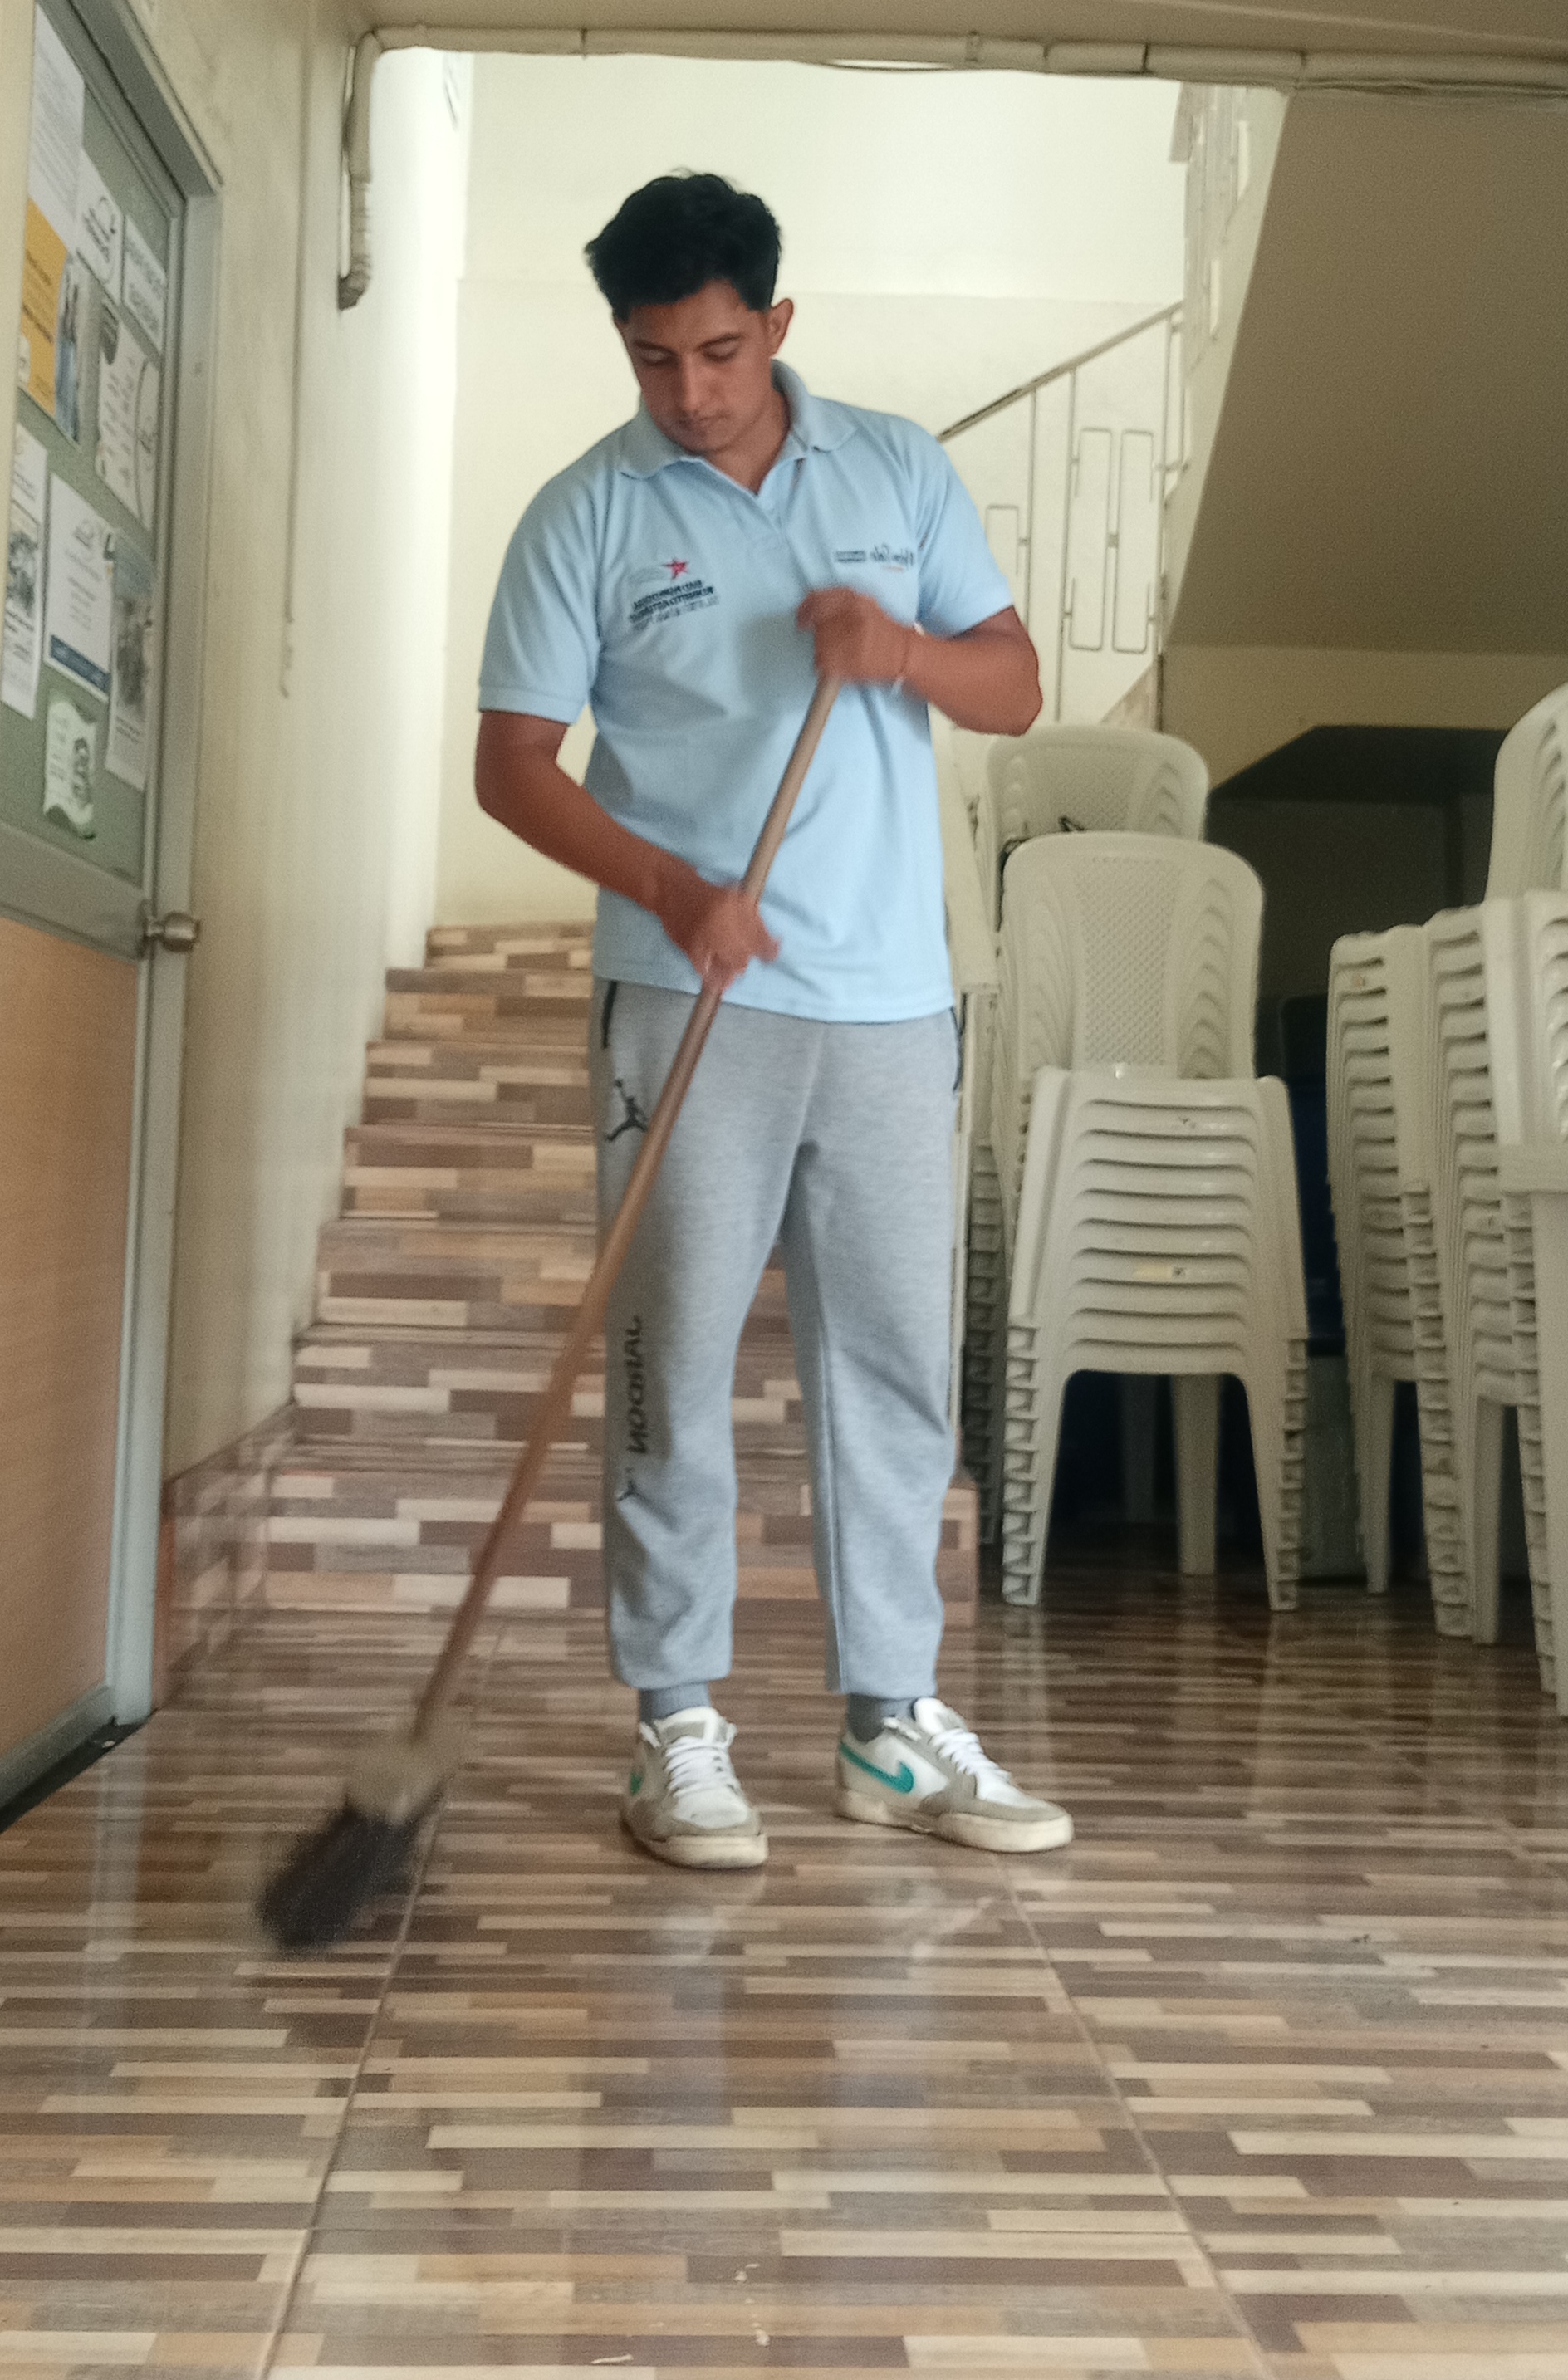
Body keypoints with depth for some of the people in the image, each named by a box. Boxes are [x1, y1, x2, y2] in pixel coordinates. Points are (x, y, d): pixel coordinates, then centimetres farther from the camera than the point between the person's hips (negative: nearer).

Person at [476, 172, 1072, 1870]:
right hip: (690, 1004, -3)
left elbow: (1015, 689, 9)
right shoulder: (586, 515, 1)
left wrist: (907, 647, -13)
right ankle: (677, 1730, 11)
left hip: (893, 1001, 3)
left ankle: (894, 1728, 20)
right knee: (673, 1366, -1)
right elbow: (513, 763, -1)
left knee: (895, 1364, 7)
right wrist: (673, 888, -17)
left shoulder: (900, 470, 10)